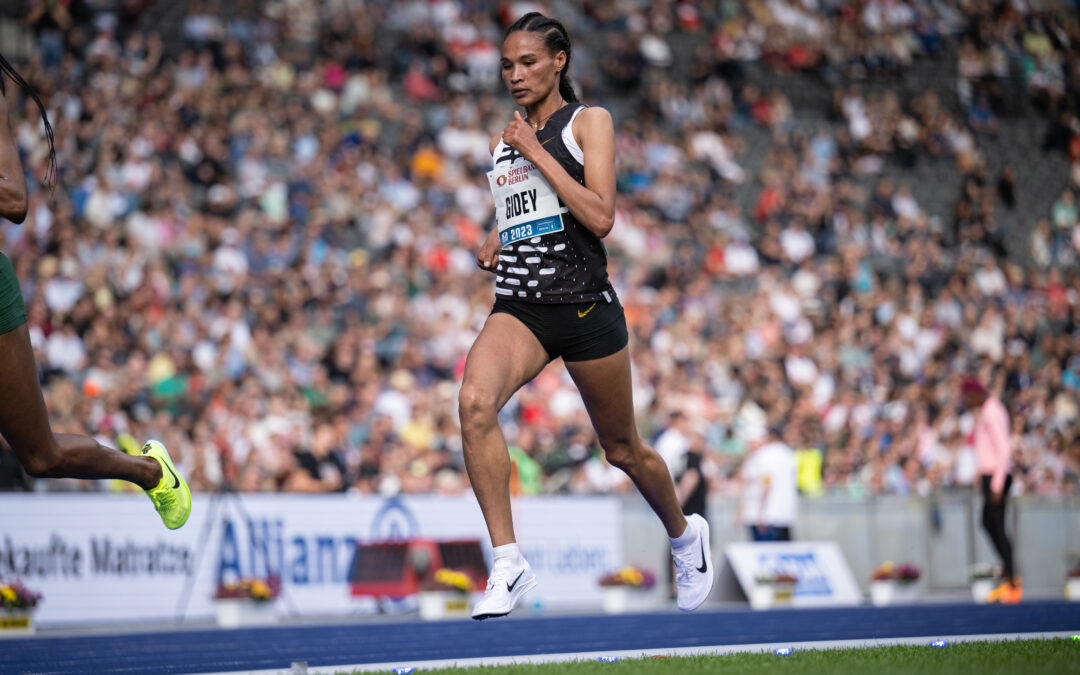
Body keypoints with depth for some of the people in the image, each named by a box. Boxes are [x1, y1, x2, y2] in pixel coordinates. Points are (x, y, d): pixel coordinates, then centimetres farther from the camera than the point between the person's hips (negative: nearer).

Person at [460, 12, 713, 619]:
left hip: (584, 302, -4)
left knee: (622, 448, 11)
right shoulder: (505, 140, 14)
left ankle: (685, 535, 42)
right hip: (518, 303, 4)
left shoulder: (589, 121, -1)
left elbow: (600, 216, -14)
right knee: (475, 403, -27)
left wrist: (537, 154, -13)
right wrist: (494, 241, 9)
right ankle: (509, 563, -25)